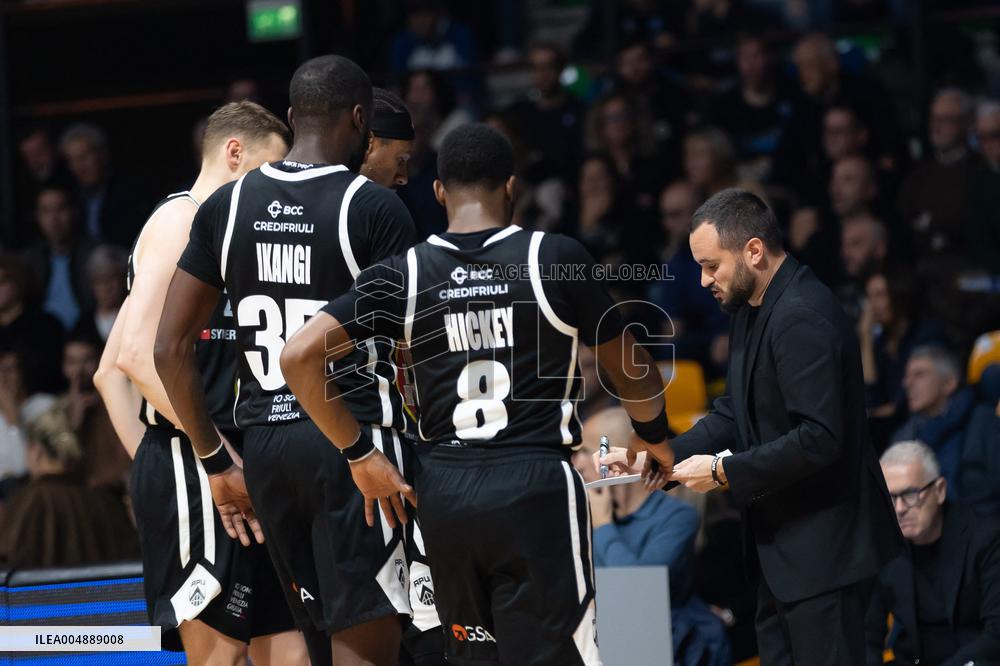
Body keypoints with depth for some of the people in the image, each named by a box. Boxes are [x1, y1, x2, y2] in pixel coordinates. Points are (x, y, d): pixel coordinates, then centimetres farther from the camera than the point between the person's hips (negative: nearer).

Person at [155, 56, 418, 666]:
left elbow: (170, 350, 6)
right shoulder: (376, 207, -8)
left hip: (265, 440, 6)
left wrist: (217, 462, 14)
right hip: (353, 440, -6)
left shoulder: (226, 206, 7)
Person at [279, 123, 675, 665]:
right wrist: (658, 441, 31)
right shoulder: (556, 259, -2)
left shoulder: (404, 274, 4)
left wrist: (360, 456, 4)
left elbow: (299, 356, -3)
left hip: (444, 492, 4)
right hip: (536, 487, -3)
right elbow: (630, 371, 11)